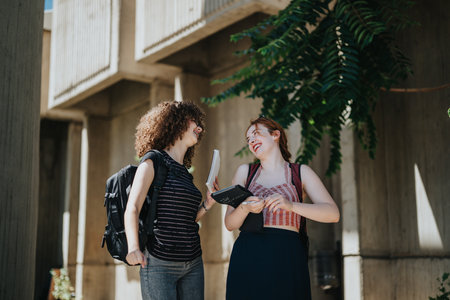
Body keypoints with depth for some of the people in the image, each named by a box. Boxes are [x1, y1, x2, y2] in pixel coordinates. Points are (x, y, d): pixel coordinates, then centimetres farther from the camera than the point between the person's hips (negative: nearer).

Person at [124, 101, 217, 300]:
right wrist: (133, 248, -29)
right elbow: (132, 209, -15)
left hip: (193, 264, 7)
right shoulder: (153, 162, -2)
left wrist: (207, 204, 4)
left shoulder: (185, 173, 17)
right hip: (160, 264, -7)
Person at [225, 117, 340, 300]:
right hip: (247, 259, 2)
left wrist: (291, 205, -18)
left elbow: (333, 214, -4)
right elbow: (229, 224, 10)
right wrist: (244, 208, -12)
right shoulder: (244, 172, 13)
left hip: (286, 258, -1)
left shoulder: (300, 172, 9)